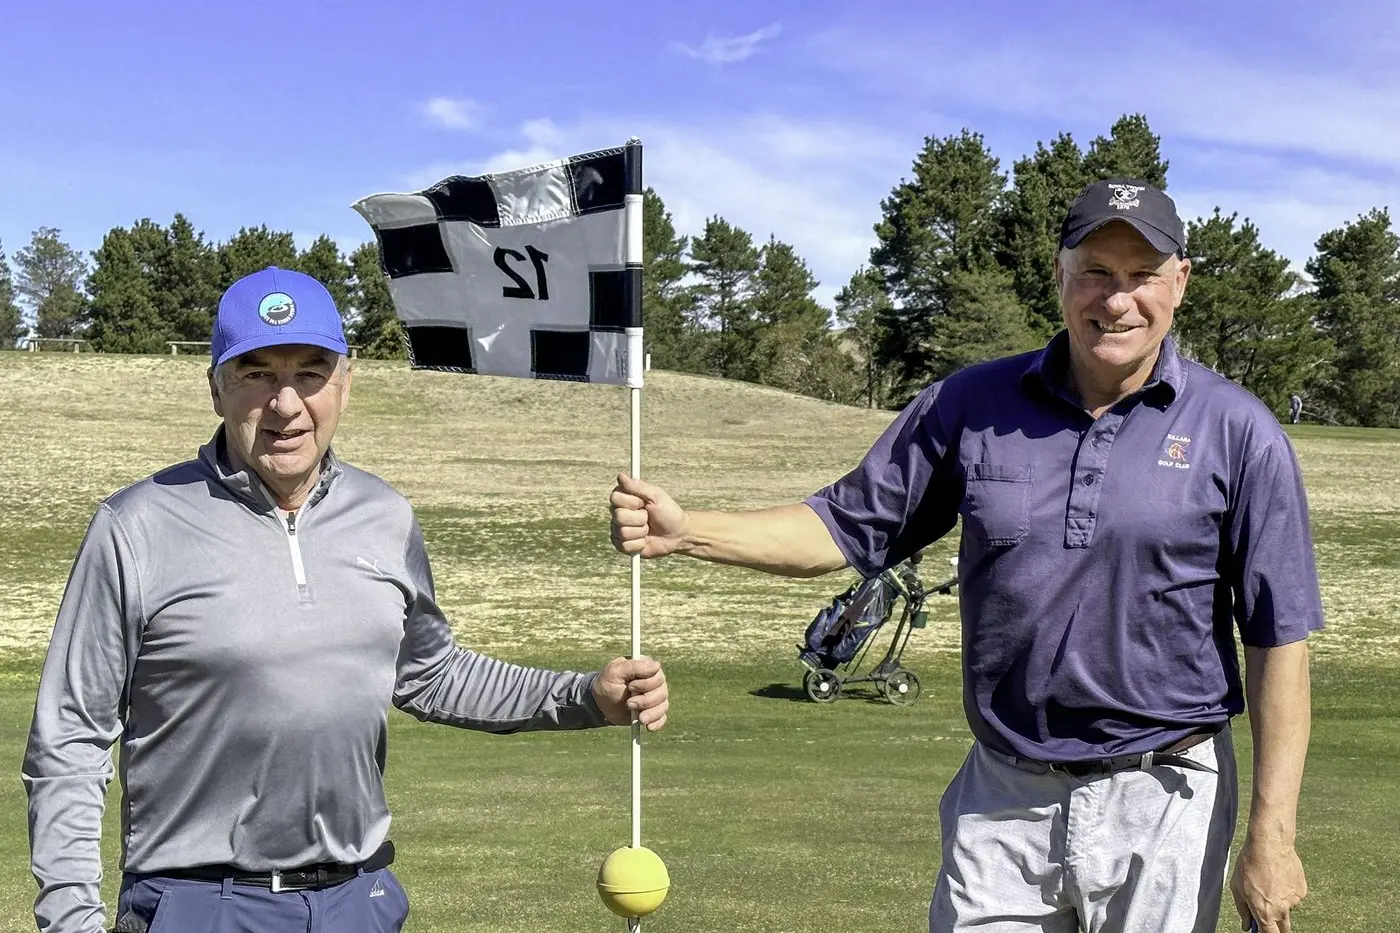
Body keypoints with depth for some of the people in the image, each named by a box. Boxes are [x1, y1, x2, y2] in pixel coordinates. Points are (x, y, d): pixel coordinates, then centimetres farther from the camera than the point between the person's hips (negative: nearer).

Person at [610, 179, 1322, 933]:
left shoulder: (1238, 433, -4)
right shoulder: (970, 406, 2)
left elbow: (1278, 639, -4)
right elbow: (849, 526, 6)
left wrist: (1271, 836, -8)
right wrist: (683, 531, -7)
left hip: (1161, 808, -1)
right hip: (1001, 798, 2)